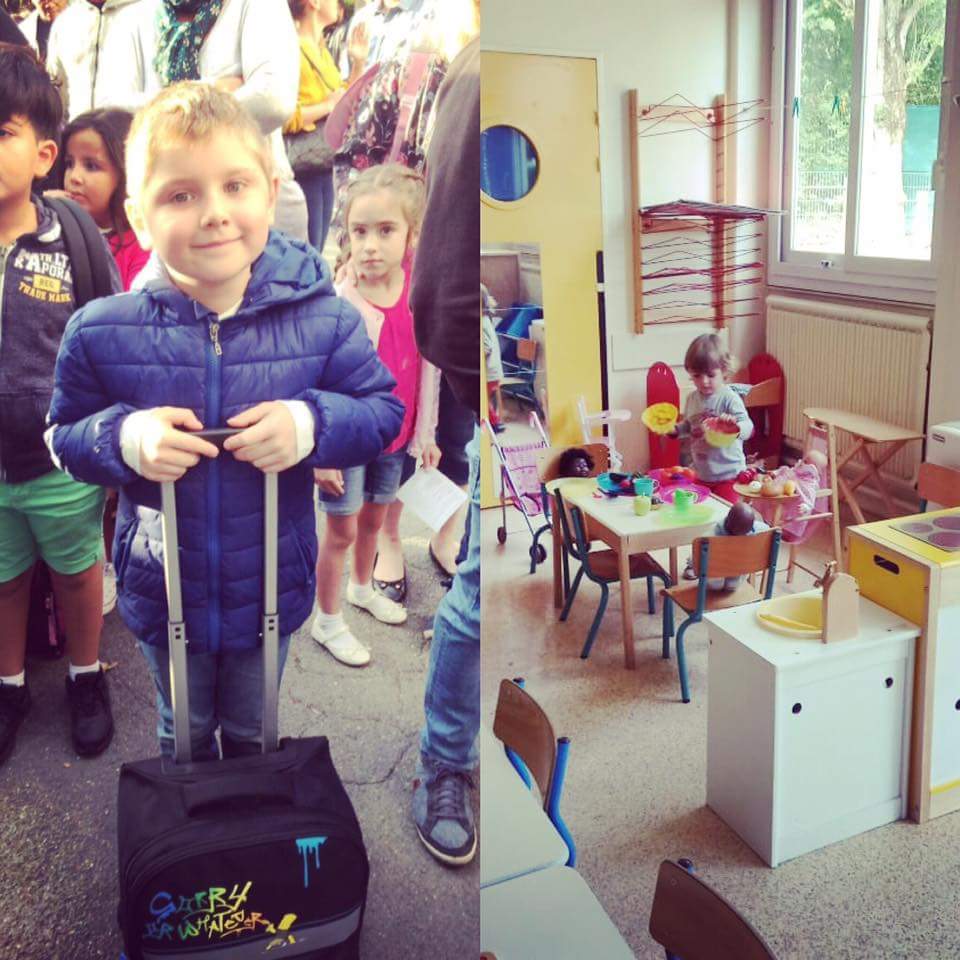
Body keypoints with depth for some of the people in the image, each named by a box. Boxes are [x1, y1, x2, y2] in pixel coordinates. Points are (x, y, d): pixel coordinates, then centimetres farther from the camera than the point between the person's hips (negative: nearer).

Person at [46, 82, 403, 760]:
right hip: (163, 595, 1)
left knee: (251, 734, 27)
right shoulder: (102, 331, -16)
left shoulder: (324, 319, -18)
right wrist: (123, 438, -25)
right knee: (184, 734, 28)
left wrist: (313, 425, -26)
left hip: (272, 593, 0)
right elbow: (64, 436, -4)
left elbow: (383, 411, -7)